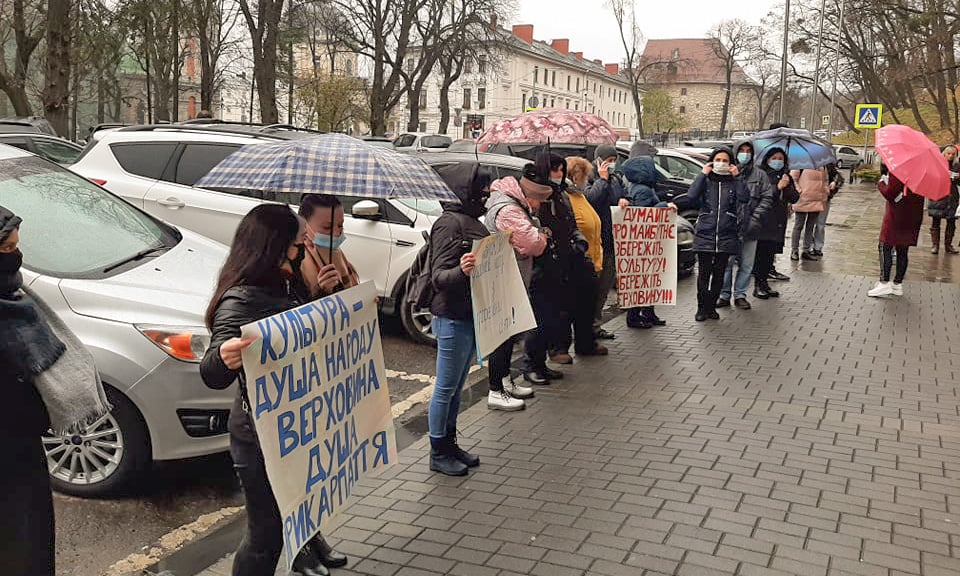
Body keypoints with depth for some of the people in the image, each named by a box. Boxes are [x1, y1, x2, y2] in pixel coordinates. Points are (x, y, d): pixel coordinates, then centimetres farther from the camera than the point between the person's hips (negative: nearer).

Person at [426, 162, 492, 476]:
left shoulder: (471, 221, 12)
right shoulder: (449, 223, -17)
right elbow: (439, 276, -23)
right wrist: (461, 270, -41)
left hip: (471, 317, 9)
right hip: (452, 319, -9)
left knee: (456, 388, 18)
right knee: (446, 389, 2)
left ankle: (450, 445, 30)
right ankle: (438, 454, 14)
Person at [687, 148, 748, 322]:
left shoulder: (733, 182, 9)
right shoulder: (705, 180, 7)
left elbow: (745, 198, -10)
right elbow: (692, 195, -13)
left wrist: (736, 176, -8)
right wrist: (703, 174, -9)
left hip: (726, 235, 2)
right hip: (705, 234, -1)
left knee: (719, 274, 6)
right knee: (703, 274, -4)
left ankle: (711, 307, 16)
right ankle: (702, 307, 5)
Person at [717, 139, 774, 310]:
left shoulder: (760, 175, 9)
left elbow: (767, 198, 4)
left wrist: (756, 218, -7)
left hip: (750, 228, 2)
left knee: (746, 264, 8)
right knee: (726, 263, -1)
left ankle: (740, 294, 20)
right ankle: (724, 295, 9)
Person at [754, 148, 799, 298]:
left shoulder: (786, 176, 17)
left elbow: (795, 198, 10)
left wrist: (788, 187, -9)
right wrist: (777, 187, -21)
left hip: (778, 222, 6)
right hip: (762, 221, -5)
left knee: (770, 253, 7)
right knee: (761, 253, -8)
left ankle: (764, 283, 15)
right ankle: (758, 286, -3)